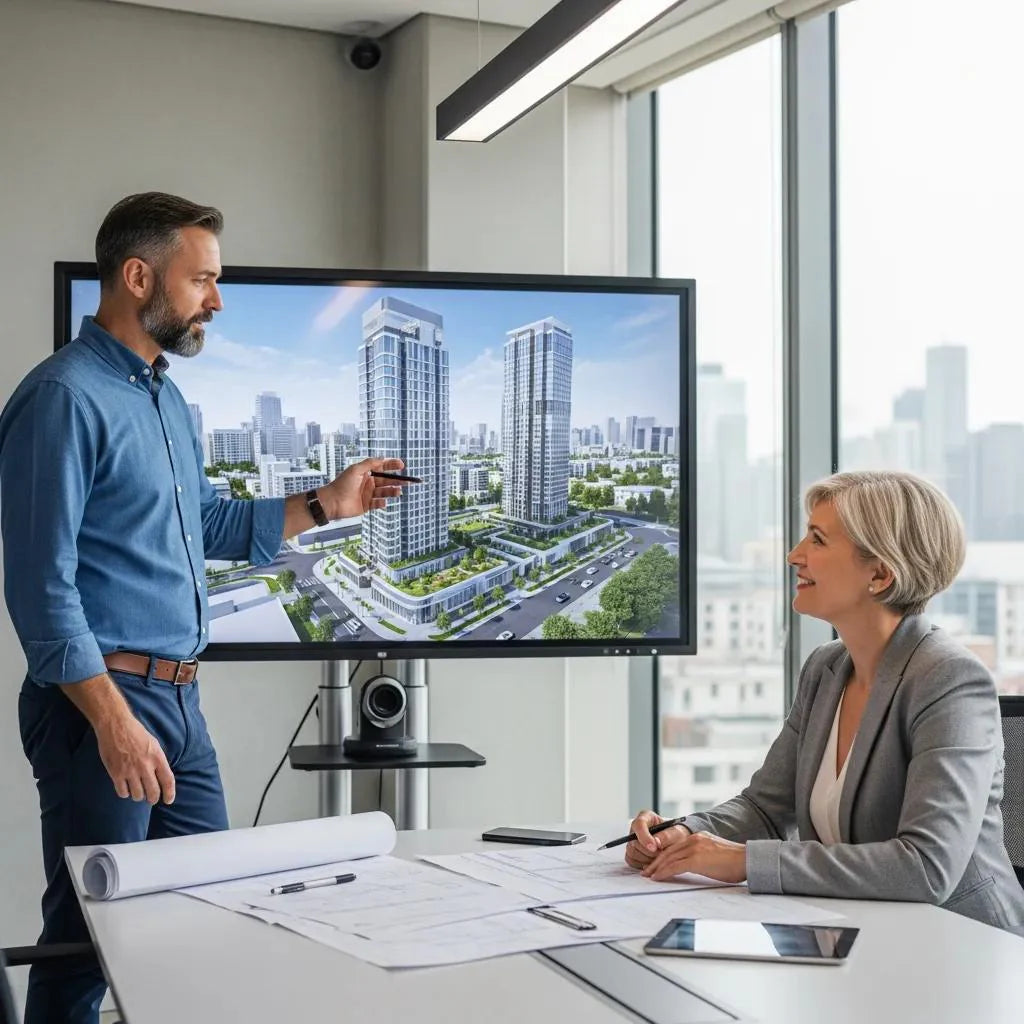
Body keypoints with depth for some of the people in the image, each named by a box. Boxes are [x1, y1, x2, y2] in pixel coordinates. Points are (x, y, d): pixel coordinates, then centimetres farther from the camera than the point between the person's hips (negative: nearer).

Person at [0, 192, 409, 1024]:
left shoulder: (167, 399, 15)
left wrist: (326, 504, 14)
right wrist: (114, 722, -23)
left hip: (180, 700, 9)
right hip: (100, 701, -9)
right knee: (90, 931, 0)